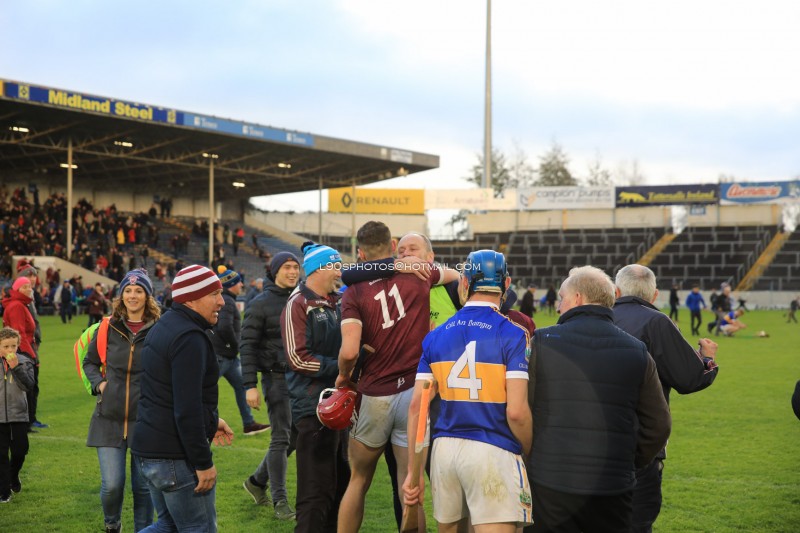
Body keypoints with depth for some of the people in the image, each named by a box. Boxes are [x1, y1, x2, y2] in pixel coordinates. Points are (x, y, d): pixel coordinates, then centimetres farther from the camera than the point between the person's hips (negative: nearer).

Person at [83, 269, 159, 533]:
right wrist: (98, 383, 2)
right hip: (110, 418, 1)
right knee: (111, 485, -3)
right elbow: (89, 361, 18)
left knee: (143, 486, 6)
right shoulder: (109, 329, 2)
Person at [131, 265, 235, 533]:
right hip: (175, 454, -10)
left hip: (148, 448, 10)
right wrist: (203, 463, -19)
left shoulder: (165, 326, 13)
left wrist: (211, 421, 24)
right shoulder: (189, 338, -19)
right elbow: (186, 408, -24)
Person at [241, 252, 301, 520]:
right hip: (277, 377, -6)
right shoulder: (261, 304, -6)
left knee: (295, 436, 9)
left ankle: (257, 480, 27)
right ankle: (280, 501, 3)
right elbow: (248, 345, -8)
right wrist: (250, 385, -15)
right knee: (281, 438, -5)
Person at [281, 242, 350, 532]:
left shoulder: (335, 303, 14)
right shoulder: (298, 305, -10)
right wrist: (340, 366, -15)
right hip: (314, 407, -8)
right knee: (317, 489, -6)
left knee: (339, 482, 15)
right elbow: (298, 358, -17)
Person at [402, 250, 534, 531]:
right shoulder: (512, 334, -7)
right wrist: (530, 454, 4)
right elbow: (516, 411, -14)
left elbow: (416, 406, 5)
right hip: (493, 452, -5)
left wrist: (414, 471, 10)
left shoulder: (436, 336, 7)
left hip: (444, 449, 5)